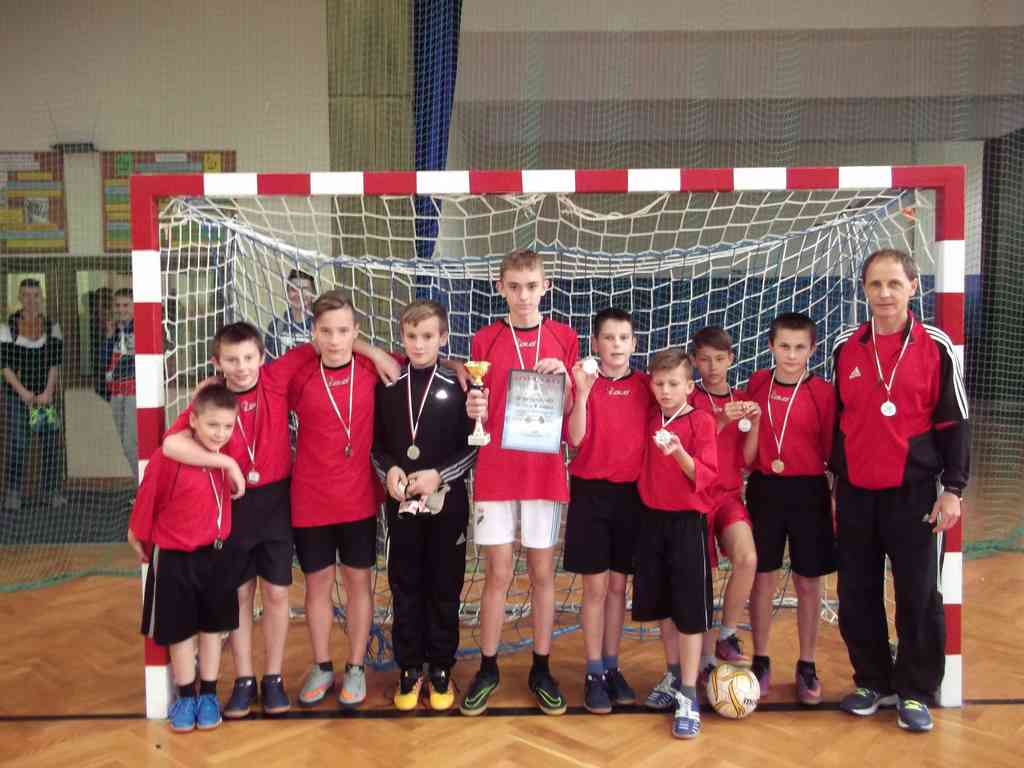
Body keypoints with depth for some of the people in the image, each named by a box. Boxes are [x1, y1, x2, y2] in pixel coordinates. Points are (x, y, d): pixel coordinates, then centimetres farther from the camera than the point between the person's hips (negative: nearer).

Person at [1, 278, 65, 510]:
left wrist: (48, 391, -9)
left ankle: (53, 490, 9)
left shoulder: (52, 326, 6)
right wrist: (23, 391, -13)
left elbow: (55, 361, 2)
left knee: (51, 441, 1)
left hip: (46, 393, 2)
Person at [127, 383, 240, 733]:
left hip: (214, 555, 4)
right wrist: (139, 539, 1)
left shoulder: (226, 456, -7)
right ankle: (185, 698, 26)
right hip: (173, 559, -4)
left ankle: (208, 696, 27)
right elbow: (148, 500, -9)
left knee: (212, 626, 13)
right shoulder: (168, 457, -22)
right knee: (180, 630, 9)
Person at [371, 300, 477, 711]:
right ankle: (409, 669, 20)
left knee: (445, 588, 6)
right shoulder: (387, 386, 3)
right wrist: (388, 470, -10)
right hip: (401, 503, 2)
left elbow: (473, 446, -3)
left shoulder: (457, 386, -3)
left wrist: (439, 475, -14)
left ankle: (441, 669, 20)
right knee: (405, 587, 8)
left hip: (447, 502, -2)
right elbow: (375, 443, 8)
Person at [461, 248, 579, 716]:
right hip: (494, 474, 0)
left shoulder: (564, 339, 3)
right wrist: (474, 412, -15)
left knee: (542, 573, 9)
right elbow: (478, 415, 7)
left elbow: (572, 414, 6)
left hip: (545, 472, 1)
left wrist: (564, 381, -12)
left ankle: (541, 669, 23)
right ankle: (488, 669, 20)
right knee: (498, 575, 5)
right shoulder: (484, 340, 2)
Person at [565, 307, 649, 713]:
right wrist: (583, 392, -26)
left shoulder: (645, 385, 3)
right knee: (595, 586, 2)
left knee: (618, 584, 12)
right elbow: (576, 438, -16)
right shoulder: (585, 381, -5)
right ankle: (594, 674, 13)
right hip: (591, 492, -3)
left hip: (631, 492, 3)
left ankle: (612, 668, 23)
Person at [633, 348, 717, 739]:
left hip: (688, 521, -5)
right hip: (652, 518, 5)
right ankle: (674, 674, 32)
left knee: (690, 610, -2)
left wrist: (680, 453, -30)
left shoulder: (702, 421, -8)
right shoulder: (650, 420, 7)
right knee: (660, 604, 13)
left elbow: (707, 476, -14)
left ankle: (688, 696, 5)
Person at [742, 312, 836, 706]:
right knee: (762, 579, 8)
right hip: (764, 490, 2)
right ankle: (760, 662, 23)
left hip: (808, 492, -2)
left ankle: (807, 666, 24)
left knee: (808, 583, 8)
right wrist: (752, 422, -9)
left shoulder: (823, 392, -6)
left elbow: (833, 451, -4)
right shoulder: (757, 384, 2)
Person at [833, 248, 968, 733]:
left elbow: (953, 422, -2)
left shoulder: (935, 347, -3)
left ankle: (915, 693, 20)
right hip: (855, 493, 3)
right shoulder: (845, 349, 5)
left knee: (918, 595, 4)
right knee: (856, 595, 9)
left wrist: (953, 488, -6)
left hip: (913, 492, -3)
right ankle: (874, 682, 26)